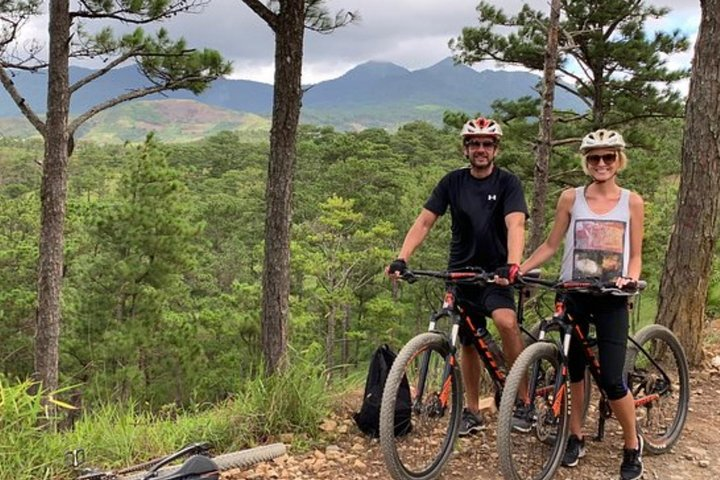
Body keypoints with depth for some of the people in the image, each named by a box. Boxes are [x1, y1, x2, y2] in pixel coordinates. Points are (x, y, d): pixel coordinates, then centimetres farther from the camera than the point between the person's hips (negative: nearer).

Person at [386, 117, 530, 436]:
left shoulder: (507, 183, -6)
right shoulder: (453, 182, 2)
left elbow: (515, 224, -21)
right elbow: (424, 221, -5)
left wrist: (512, 265, -39)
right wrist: (401, 259, -19)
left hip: (495, 272, -3)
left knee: (506, 321, -28)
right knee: (468, 343, 9)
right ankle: (472, 412, 24)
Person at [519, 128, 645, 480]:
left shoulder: (632, 201, 1)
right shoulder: (571, 198, 1)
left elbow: (635, 255, 5)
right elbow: (551, 245, 5)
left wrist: (630, 278, -15)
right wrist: (519, 268, -8)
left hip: (611, 298, -1)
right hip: (573, 295, 2)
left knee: (611, 379, -5)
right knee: (574, 369, 9)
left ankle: (633, 445, 17)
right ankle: (576, 437, 28)